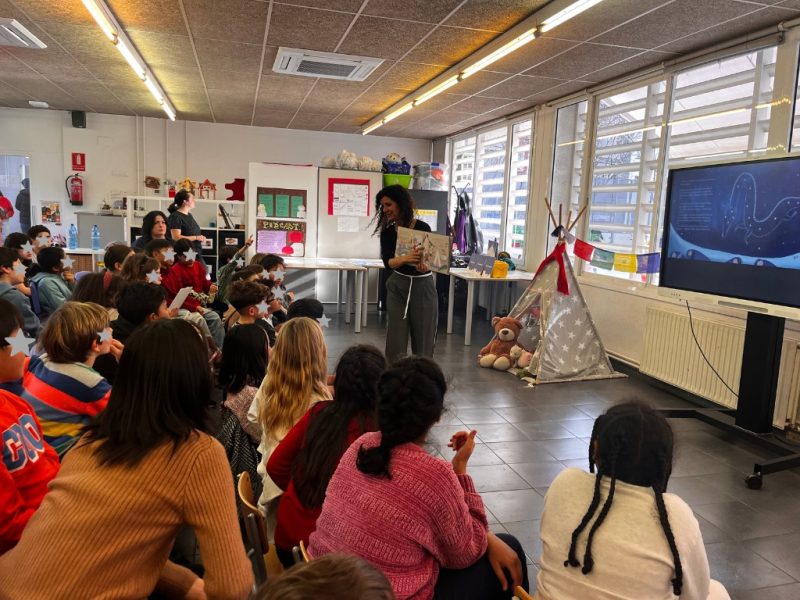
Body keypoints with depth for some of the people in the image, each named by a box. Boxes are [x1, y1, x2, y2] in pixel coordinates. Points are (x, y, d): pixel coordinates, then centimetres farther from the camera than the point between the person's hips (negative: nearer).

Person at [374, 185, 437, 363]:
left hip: (422, 287, -3)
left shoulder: (422, 228, -11)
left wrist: (423, 266, -35)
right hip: (397, 287, 3)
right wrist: (405, 258, -36)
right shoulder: (387, 232, -2)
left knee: (423, 342, 5)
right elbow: (388, 263, -15)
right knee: (395, 342, 1)